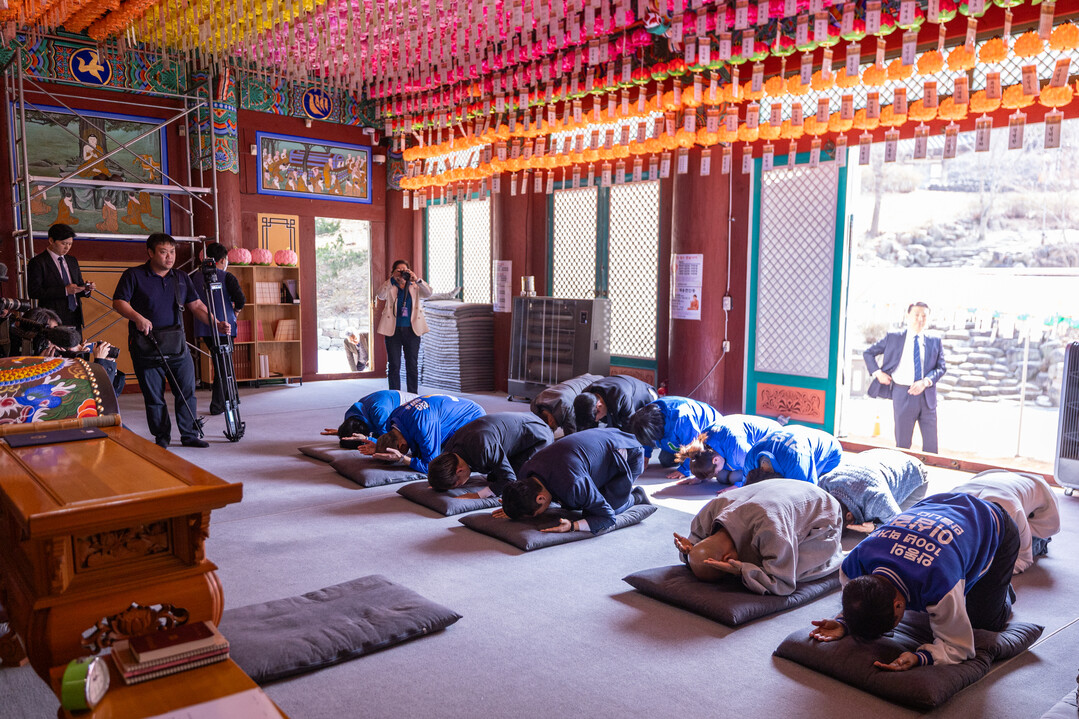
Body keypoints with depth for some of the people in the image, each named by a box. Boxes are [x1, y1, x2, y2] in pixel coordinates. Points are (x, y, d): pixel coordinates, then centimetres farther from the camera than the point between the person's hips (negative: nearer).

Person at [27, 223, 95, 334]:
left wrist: (86, 289, -5)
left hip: (75, 318, 6)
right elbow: (34, 292, -13)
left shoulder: (72, 261, 15)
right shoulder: (37, 262, -4)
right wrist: (65, 291, -20)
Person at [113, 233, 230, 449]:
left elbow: (196, 305, 12)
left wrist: (217, 324, -1)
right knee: (154, 395, 3)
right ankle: (161, 438, 15)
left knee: (187, 391, 2)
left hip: (177, 345, 4)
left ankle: (189, 435, 12)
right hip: (146, 345, -3)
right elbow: (118, 302, -5)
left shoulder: (181, 278, 13)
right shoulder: (133, 275, 0)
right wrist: (137, 317, -22)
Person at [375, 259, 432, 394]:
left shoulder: (415, 287, 10)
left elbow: (428, 293, -9)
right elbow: (380, 295, -15)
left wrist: (417, 279, -23)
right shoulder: (390, 287, 6)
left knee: (412, 366, 5)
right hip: (393, 331, -1)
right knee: (394, 366, 2)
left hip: (412, 331, 1)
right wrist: (392, 279, -23)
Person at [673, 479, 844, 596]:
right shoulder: (712, 509, -26)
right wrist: (689, 550, -29)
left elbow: (784, 583, -41)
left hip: (821, 515, -7)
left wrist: (741, 571, -53)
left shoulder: (769, 527, -49)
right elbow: (696, 538, -4)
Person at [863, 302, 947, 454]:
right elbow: (868, 353, 11)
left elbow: (941, 367, 4)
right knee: (902, 444, 4)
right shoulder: (893, 337, 4)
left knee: (931, 444, 5)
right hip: (903, 394, -2)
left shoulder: (935, 342, 9)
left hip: (927, 395, 2)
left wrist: (926, 381, -14)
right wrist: (877, 372, -3)